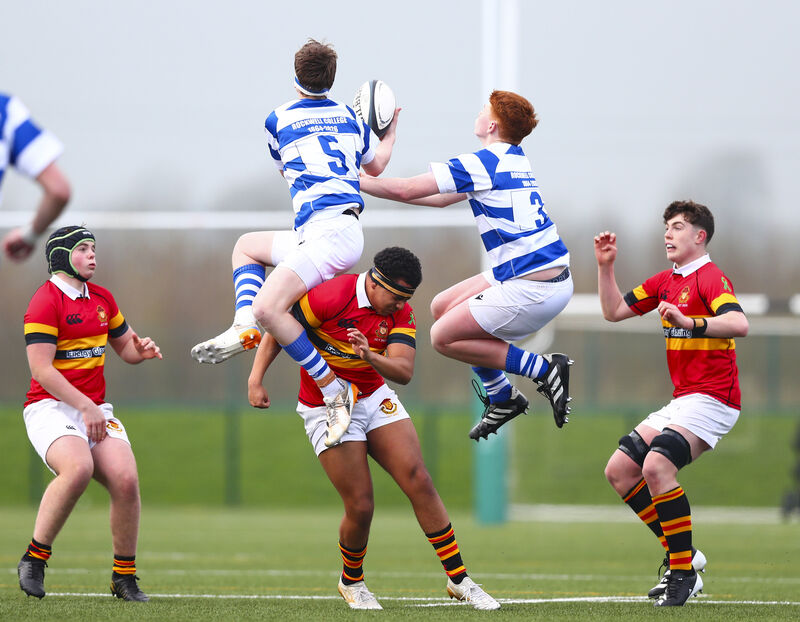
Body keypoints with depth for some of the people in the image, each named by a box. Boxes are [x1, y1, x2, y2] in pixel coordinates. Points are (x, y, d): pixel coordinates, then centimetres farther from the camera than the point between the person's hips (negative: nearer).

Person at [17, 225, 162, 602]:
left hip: (95, 408, 7)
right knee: (78, 468, -34)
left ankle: (124, 577, 0)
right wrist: (85, 406, -19)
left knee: (126, 479, -15)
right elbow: (41, 368, -15)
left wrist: (140, 350, 2)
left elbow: (125, 347, 27)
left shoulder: (102, 299, 15)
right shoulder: (46, 302, -9)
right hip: (51, 407, -6)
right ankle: (34, 559, -18)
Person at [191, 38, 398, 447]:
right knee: (246, 246, 26)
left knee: (268, 307, -24)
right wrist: (391, 130, 50)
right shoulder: (349, 116, 17)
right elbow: (375, 166, 31)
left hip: (331, 233, -9)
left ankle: (336, 392, -23)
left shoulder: (278, 121, 3)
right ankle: (245, 329, 3)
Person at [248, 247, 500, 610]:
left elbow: (404, 372, -18)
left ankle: (458, 579, 2)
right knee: (361, 506, -10)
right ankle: (351, 582, 19)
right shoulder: (330, 297, -22)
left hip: (375, 398, 5)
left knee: (419, 482, -6)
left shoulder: (400, 312, -7)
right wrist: (255, 380, -16)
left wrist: (370, 356, -37)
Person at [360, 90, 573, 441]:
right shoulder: (514, 160, 15)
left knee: (443, 337, 1)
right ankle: (502, 398, 21)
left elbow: (405, 190, -13)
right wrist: (369, 182, 24)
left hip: (532, 289, -9)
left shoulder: (484, 163, -14)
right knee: (442, 307, 18)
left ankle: (544, 370, -2)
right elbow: (442, 198, 25)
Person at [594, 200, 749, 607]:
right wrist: (605, 266, 11)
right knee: (619, 470, 6)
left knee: (656, 465, -28)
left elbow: (738, 323, -30)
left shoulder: (711, 278, -12)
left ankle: (684, 573, -19)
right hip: (681, 401, 10)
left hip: (712, 399, -10)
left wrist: (689, 322, -42)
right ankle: (681, 554, 11)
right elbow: (614, 311, 23)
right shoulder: (666, 281, 16)